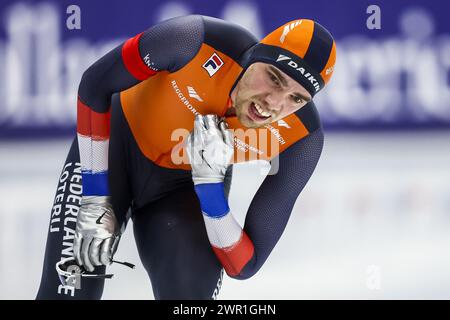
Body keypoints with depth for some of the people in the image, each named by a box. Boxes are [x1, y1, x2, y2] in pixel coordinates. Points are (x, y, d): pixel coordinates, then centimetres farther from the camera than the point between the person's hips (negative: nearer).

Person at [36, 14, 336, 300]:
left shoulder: (302, 138, -28)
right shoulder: (198, 42, -34)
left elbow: (243, 266, -23)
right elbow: (94, 85, -17)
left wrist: (209, 182, -36)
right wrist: (94, 199, -17)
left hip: (187, 186, 1)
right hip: (113, 142, -1)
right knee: (67, 291, -7)